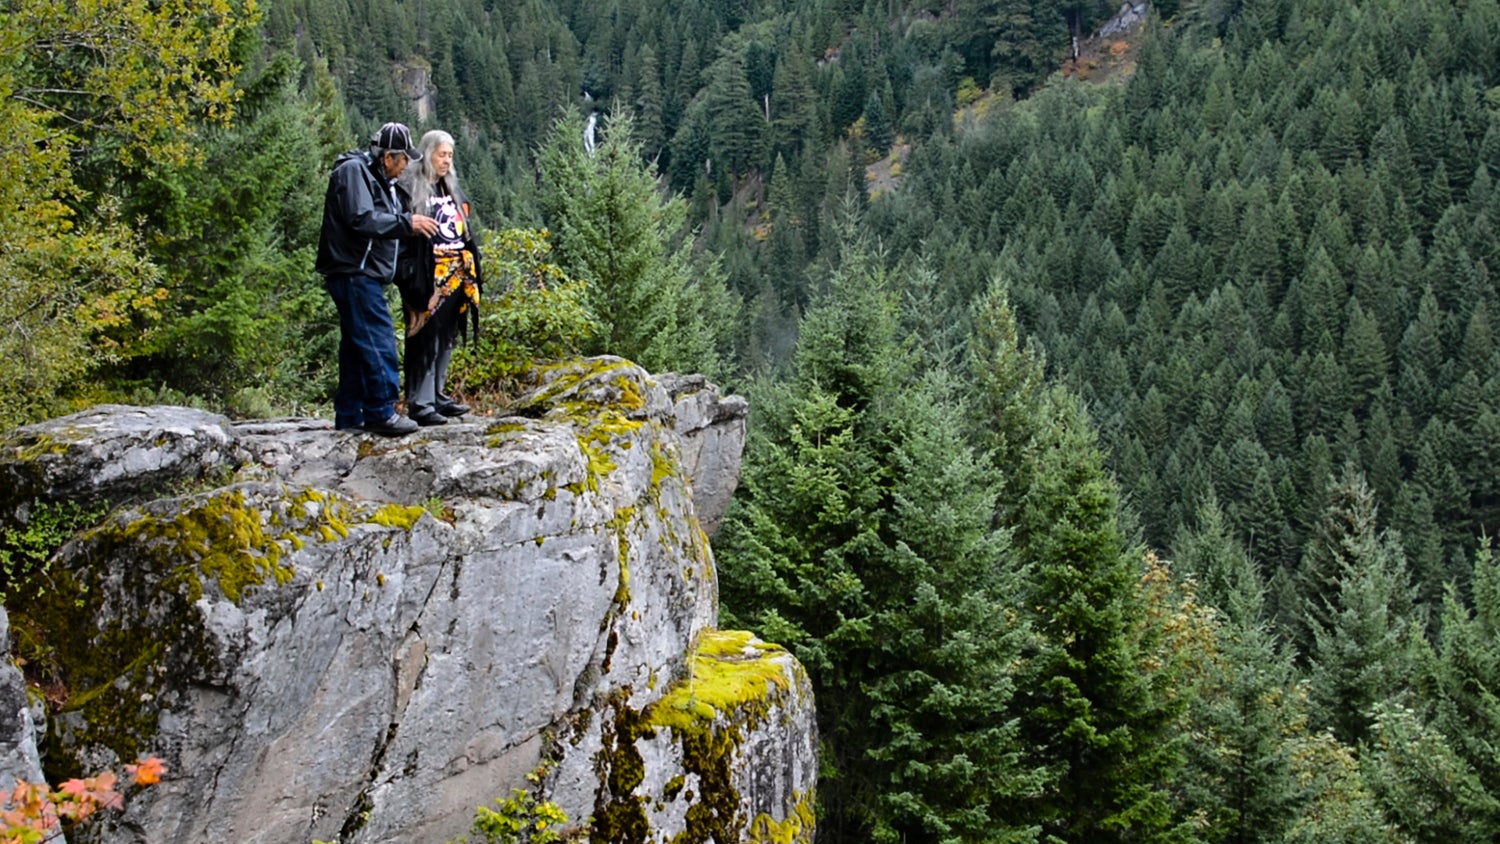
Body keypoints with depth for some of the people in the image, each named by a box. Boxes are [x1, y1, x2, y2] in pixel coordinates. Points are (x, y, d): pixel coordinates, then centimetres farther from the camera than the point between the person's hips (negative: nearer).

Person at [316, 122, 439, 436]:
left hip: (364, 275, 11)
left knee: (357, 346, 11)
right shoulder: (353, 171, -11)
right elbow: (362, 220, -21)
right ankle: (381, 412, -10)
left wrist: (413, 225, 8)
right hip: (353, 272, -11)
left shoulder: (379, 178, 21)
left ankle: (350, 417, 15)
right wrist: (407, 222, -17)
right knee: (378, 341, -12)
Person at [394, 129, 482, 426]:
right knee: (425, 340, -6)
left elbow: (465, 232, 21)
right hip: (428, 279, -8)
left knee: (446, 339, 13)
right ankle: (420, 404, -4)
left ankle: (437, 395, 21)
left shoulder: (451, 189, 17)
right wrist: (411, 278, -19)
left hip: (455, 279, 8)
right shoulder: (410, 188, -8)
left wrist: (472, 273, 17)